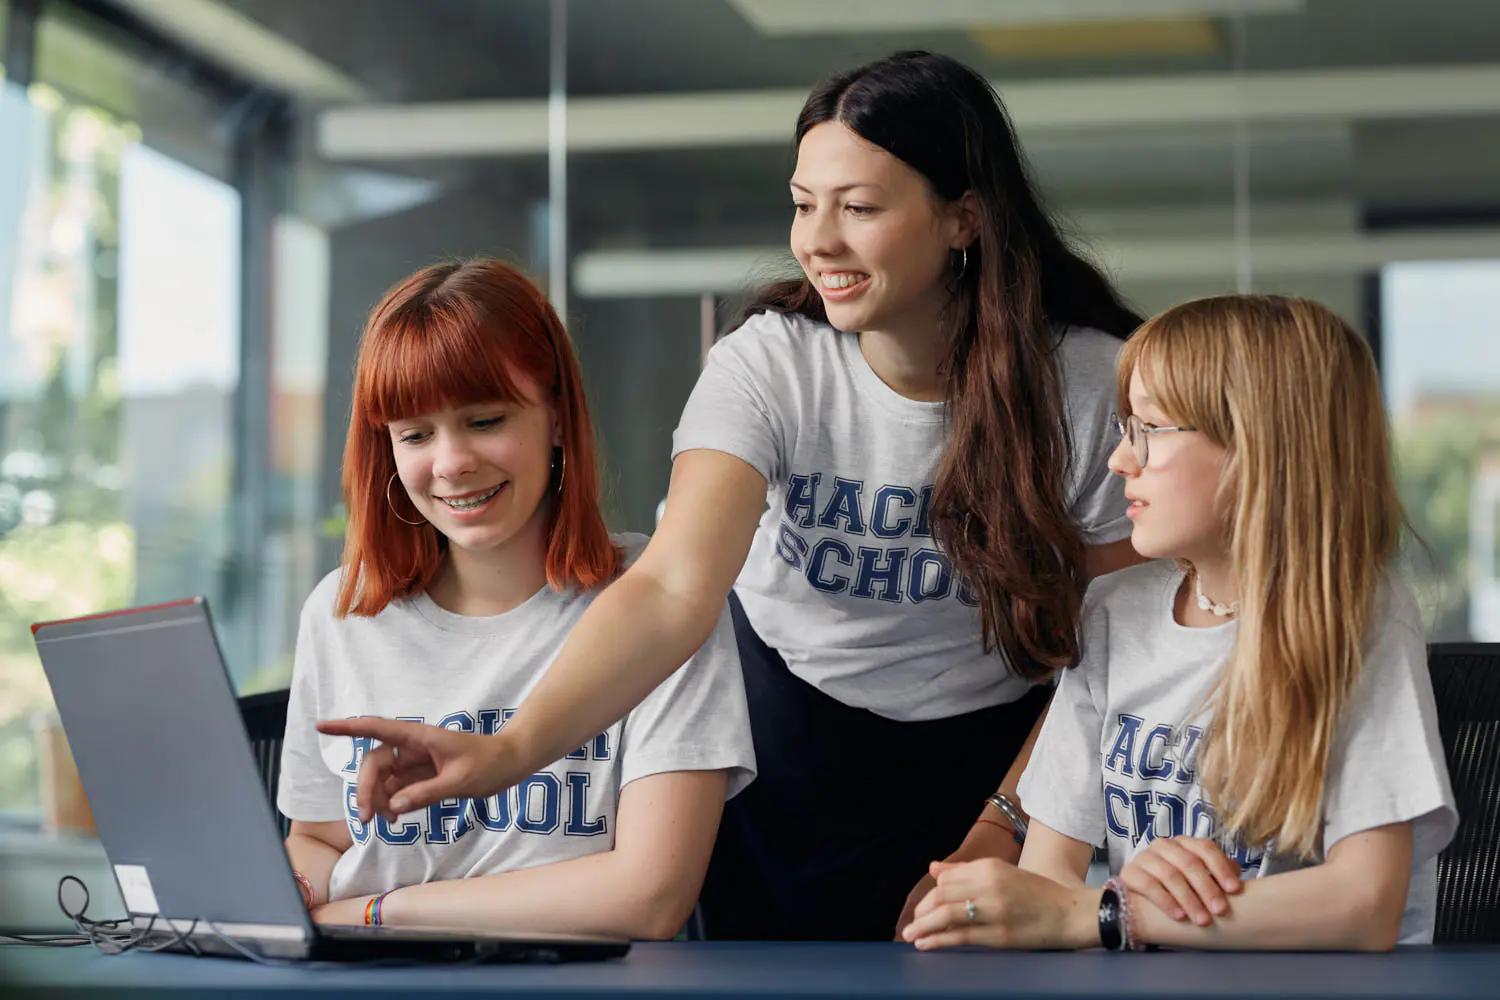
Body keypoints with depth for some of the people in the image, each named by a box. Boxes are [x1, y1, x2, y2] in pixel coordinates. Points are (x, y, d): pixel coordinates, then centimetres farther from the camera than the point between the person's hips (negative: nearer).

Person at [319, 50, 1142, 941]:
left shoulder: (1091, 383, -18)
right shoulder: (766, 365, -19)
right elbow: (674, 588, -33)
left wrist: (1000, 830, -17)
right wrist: (514, 748, -48)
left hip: (988, 758, 0)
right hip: (790, 747, 0)